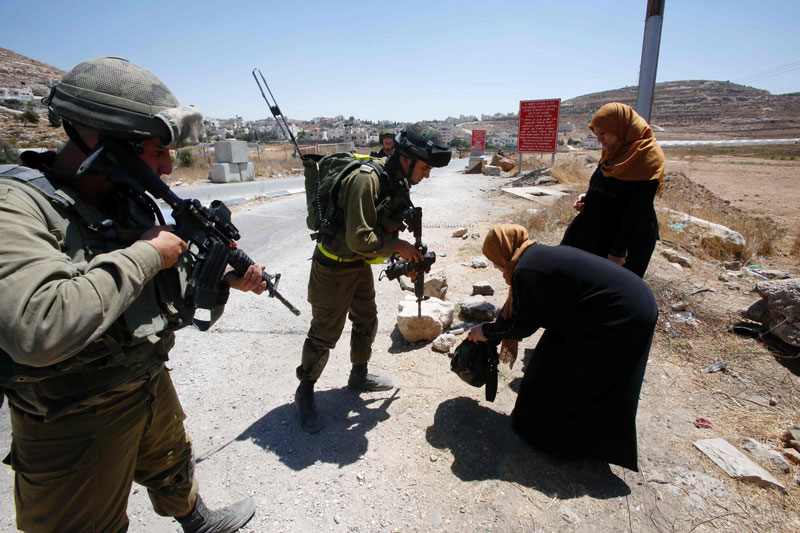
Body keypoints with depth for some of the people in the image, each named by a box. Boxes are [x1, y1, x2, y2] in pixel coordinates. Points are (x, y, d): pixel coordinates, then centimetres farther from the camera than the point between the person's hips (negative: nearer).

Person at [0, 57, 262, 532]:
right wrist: (145, 254, -32)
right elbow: (38, 331, -41)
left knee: (173, 468, 31)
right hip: (76, 423, -7)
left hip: (152, 384, 7)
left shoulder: (129, 198, -2)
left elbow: (175, 266, 13)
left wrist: (228, 276, 2)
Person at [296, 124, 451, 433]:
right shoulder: (365, 179, -29)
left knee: (367, 322, 19)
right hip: (334, 266, -8)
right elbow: (359, 239, -32)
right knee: (324, 334, 3)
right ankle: (305, 393, 25)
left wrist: (405, 256, -1)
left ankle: (359, 377, 41)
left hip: (360, 264, 9)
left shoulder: (398, 182, 0)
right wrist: (397, 246, -19)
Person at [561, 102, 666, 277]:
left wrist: (619, 250, -21)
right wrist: (588, 197, -2)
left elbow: (638, 212, -20)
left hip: (629, 240, -8)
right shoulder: (613, 152, 9)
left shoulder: (649, 156, -16)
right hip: (598, 235, 8)